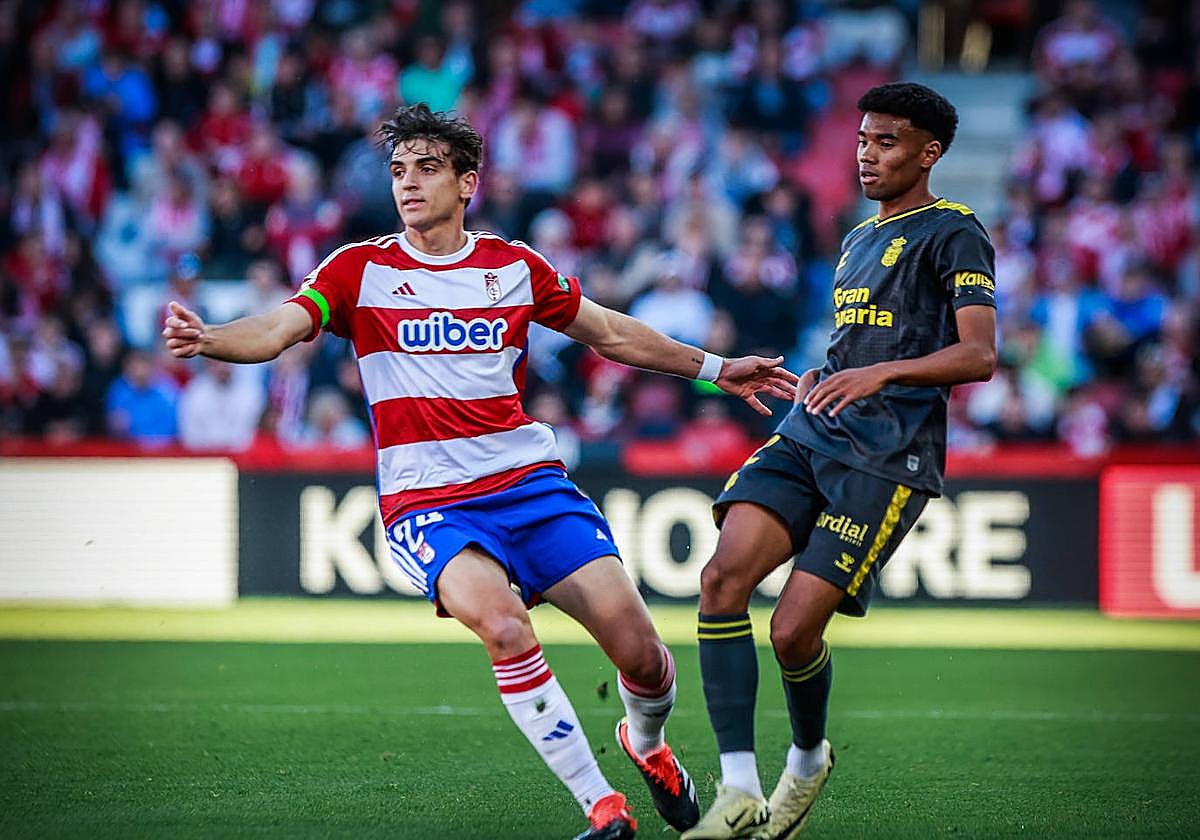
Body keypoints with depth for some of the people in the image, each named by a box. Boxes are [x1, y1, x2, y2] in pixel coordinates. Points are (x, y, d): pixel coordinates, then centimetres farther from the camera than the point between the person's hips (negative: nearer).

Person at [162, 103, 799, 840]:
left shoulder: (514, 267, 9)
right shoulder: (361, 269, 2)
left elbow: (613, 334, 23)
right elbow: (277, 331, -13)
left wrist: (715, 369, 27)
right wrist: (206, 339, -33)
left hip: (531, 481, 2)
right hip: (427, 501, -2)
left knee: (636, 645, -10)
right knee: (502, 625, -31)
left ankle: (646, 741, 27)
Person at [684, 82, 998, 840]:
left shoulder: (953, 232, -1)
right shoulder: (859, 240, 24)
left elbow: (979, 356, -13)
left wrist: (878, 374, -25)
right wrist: (818, 379, 15)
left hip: (887, 457, -7)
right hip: (809, 437, 7)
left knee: (794, 629, -12)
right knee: (723, 578, -17)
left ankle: (810, 758, 21)